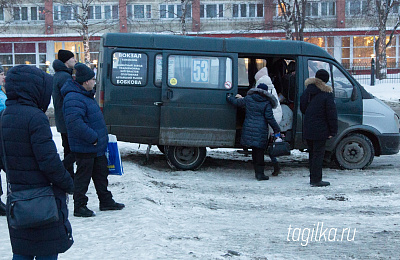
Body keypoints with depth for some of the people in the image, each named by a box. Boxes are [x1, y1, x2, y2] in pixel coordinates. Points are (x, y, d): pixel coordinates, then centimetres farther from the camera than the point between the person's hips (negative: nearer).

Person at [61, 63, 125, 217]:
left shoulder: (86, 95, 14)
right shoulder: (74, 99, -22)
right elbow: (75, 123, -32)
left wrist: (101, 136, 21)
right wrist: (93, 137, -26)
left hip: (96, 146, 11)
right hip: (84, 148, -10)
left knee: (101, 174, 18)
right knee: (83, 176, 0)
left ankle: (106, 201, 30)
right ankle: (79, 207, 11)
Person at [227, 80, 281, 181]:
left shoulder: (248, 99, 5)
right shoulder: (267, 103, -5)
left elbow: (236, 102, 18)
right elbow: (269, 118, -7)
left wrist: (229, 97, 38)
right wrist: (277, 130, 1)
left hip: (249, 129, 4)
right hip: (261, 131, -4)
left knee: (255, 151, 12)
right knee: (259, 151, 0)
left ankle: (258, 172, 17)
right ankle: (259, 173, -1)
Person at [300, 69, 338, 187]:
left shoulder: (307, 91, 7)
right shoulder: (327, 94, -12)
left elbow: (302, 108, 17)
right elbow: (332, 114, -13)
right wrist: (333, 131, -8)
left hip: (308, 130, 6)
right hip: (320, 130, -6)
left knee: (312, 153, 16)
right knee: (318, 154, -2)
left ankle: (313, 178, 21)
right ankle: (316, 180, -2)